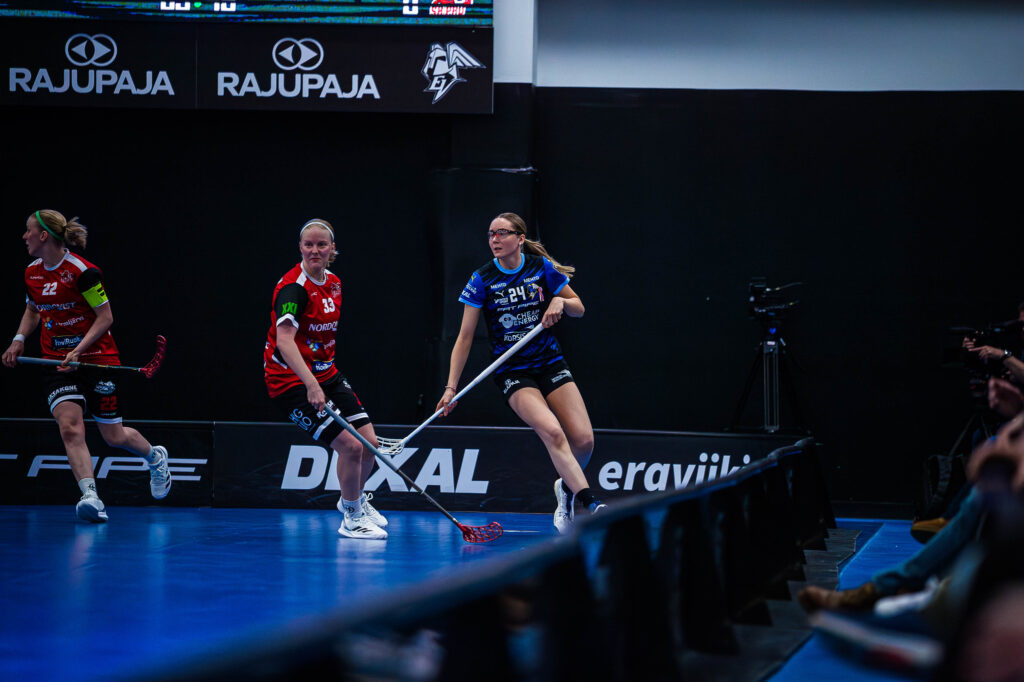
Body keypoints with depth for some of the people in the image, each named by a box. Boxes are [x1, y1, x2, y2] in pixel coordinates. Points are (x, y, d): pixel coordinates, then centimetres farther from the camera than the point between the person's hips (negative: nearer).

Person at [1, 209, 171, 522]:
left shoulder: (82, 271, -17)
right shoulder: (32, 273, 4)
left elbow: (105, 317, -13)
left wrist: (79, 350, -21)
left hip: (96, 358, -5)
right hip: (57, 363, 5)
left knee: (114, 437, 5)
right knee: (70, 427, -21)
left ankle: (155, 457, 38)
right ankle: (90, 496, -29)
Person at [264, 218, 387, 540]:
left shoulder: (333, 283, 5)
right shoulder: (294, 287, -21)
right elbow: (284, 339, -35)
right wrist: (311, 384, -45)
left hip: (325, 374, 8)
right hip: (292, 381, -8)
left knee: (369, 444, 3)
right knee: (350, 445, -16)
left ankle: (354, 497, 33)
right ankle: (352, 518, 6)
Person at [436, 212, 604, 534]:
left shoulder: (542, 268, -2)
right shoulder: (483, 280, -5)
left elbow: (579, 309, 10)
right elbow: (465, 337, -2)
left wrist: (561, 302, -13)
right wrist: (451, 387, -8)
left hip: (550, 364, 2)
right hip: (512, 372, -2)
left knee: (583, 440, -9)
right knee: (552, 432, -27)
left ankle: (566, 487, 22)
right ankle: (589, 502, -29)